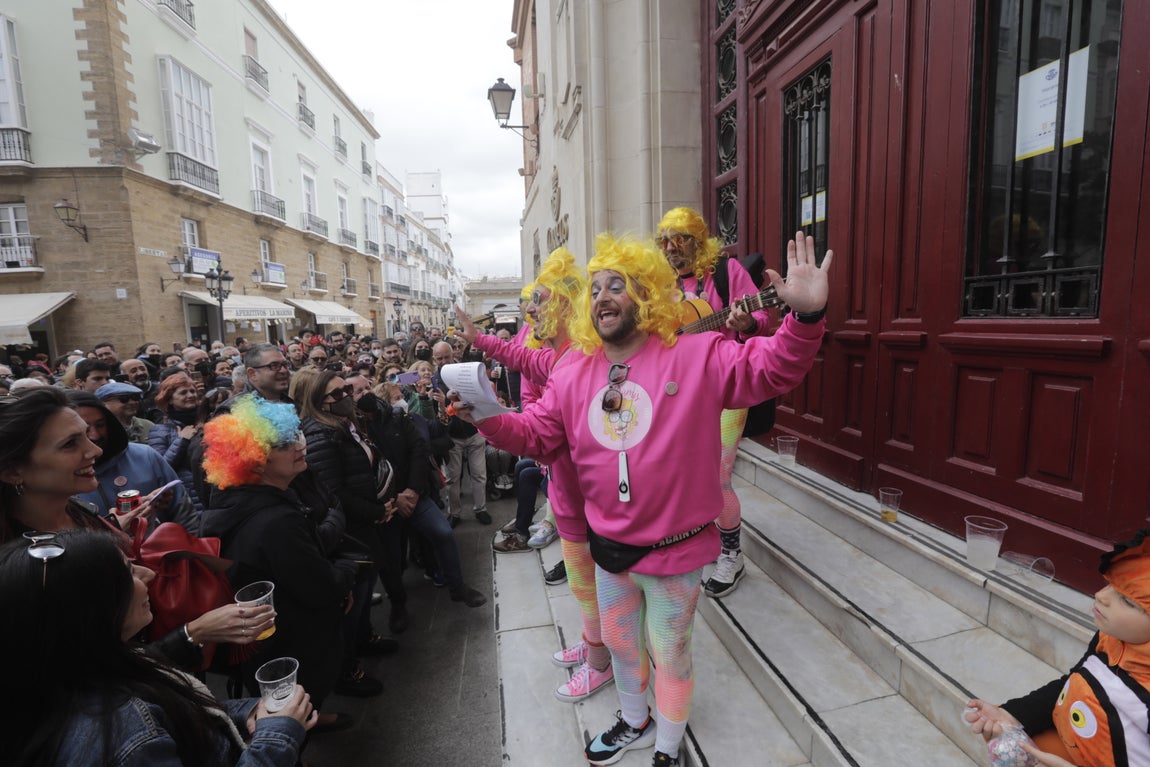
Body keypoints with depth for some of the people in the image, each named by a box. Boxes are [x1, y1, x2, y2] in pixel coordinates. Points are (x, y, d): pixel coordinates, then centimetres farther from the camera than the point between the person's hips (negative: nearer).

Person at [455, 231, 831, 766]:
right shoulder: (572, 375, -3)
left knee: (669, 653, 19)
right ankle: (635, 724, 59)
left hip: (676, 549, -4)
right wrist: (488, 418, -16)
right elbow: (536, 436, 1)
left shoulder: (696, 357, -16)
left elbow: (772, 368, -20)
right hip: (610, 546, 5)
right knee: (619, 642, 28)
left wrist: (806, 316, -38)